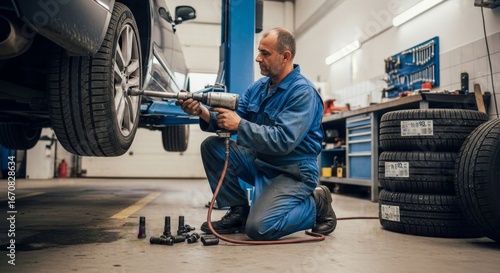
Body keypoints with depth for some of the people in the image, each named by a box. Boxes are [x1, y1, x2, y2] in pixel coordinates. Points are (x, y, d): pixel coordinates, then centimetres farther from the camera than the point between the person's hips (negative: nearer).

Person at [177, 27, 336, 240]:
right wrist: (203, 112, -16)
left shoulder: (303, 93, -19)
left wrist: (240, 125, -29)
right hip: (259, 162, 8)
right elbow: (230, 121, 2)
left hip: (293, 171, -8)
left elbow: (283, 141, -29)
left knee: (258, 228, -24)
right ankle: (239, 211, 3)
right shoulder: (258, 87, 6)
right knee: (212, 146, -6)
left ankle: (315, 205, 3)